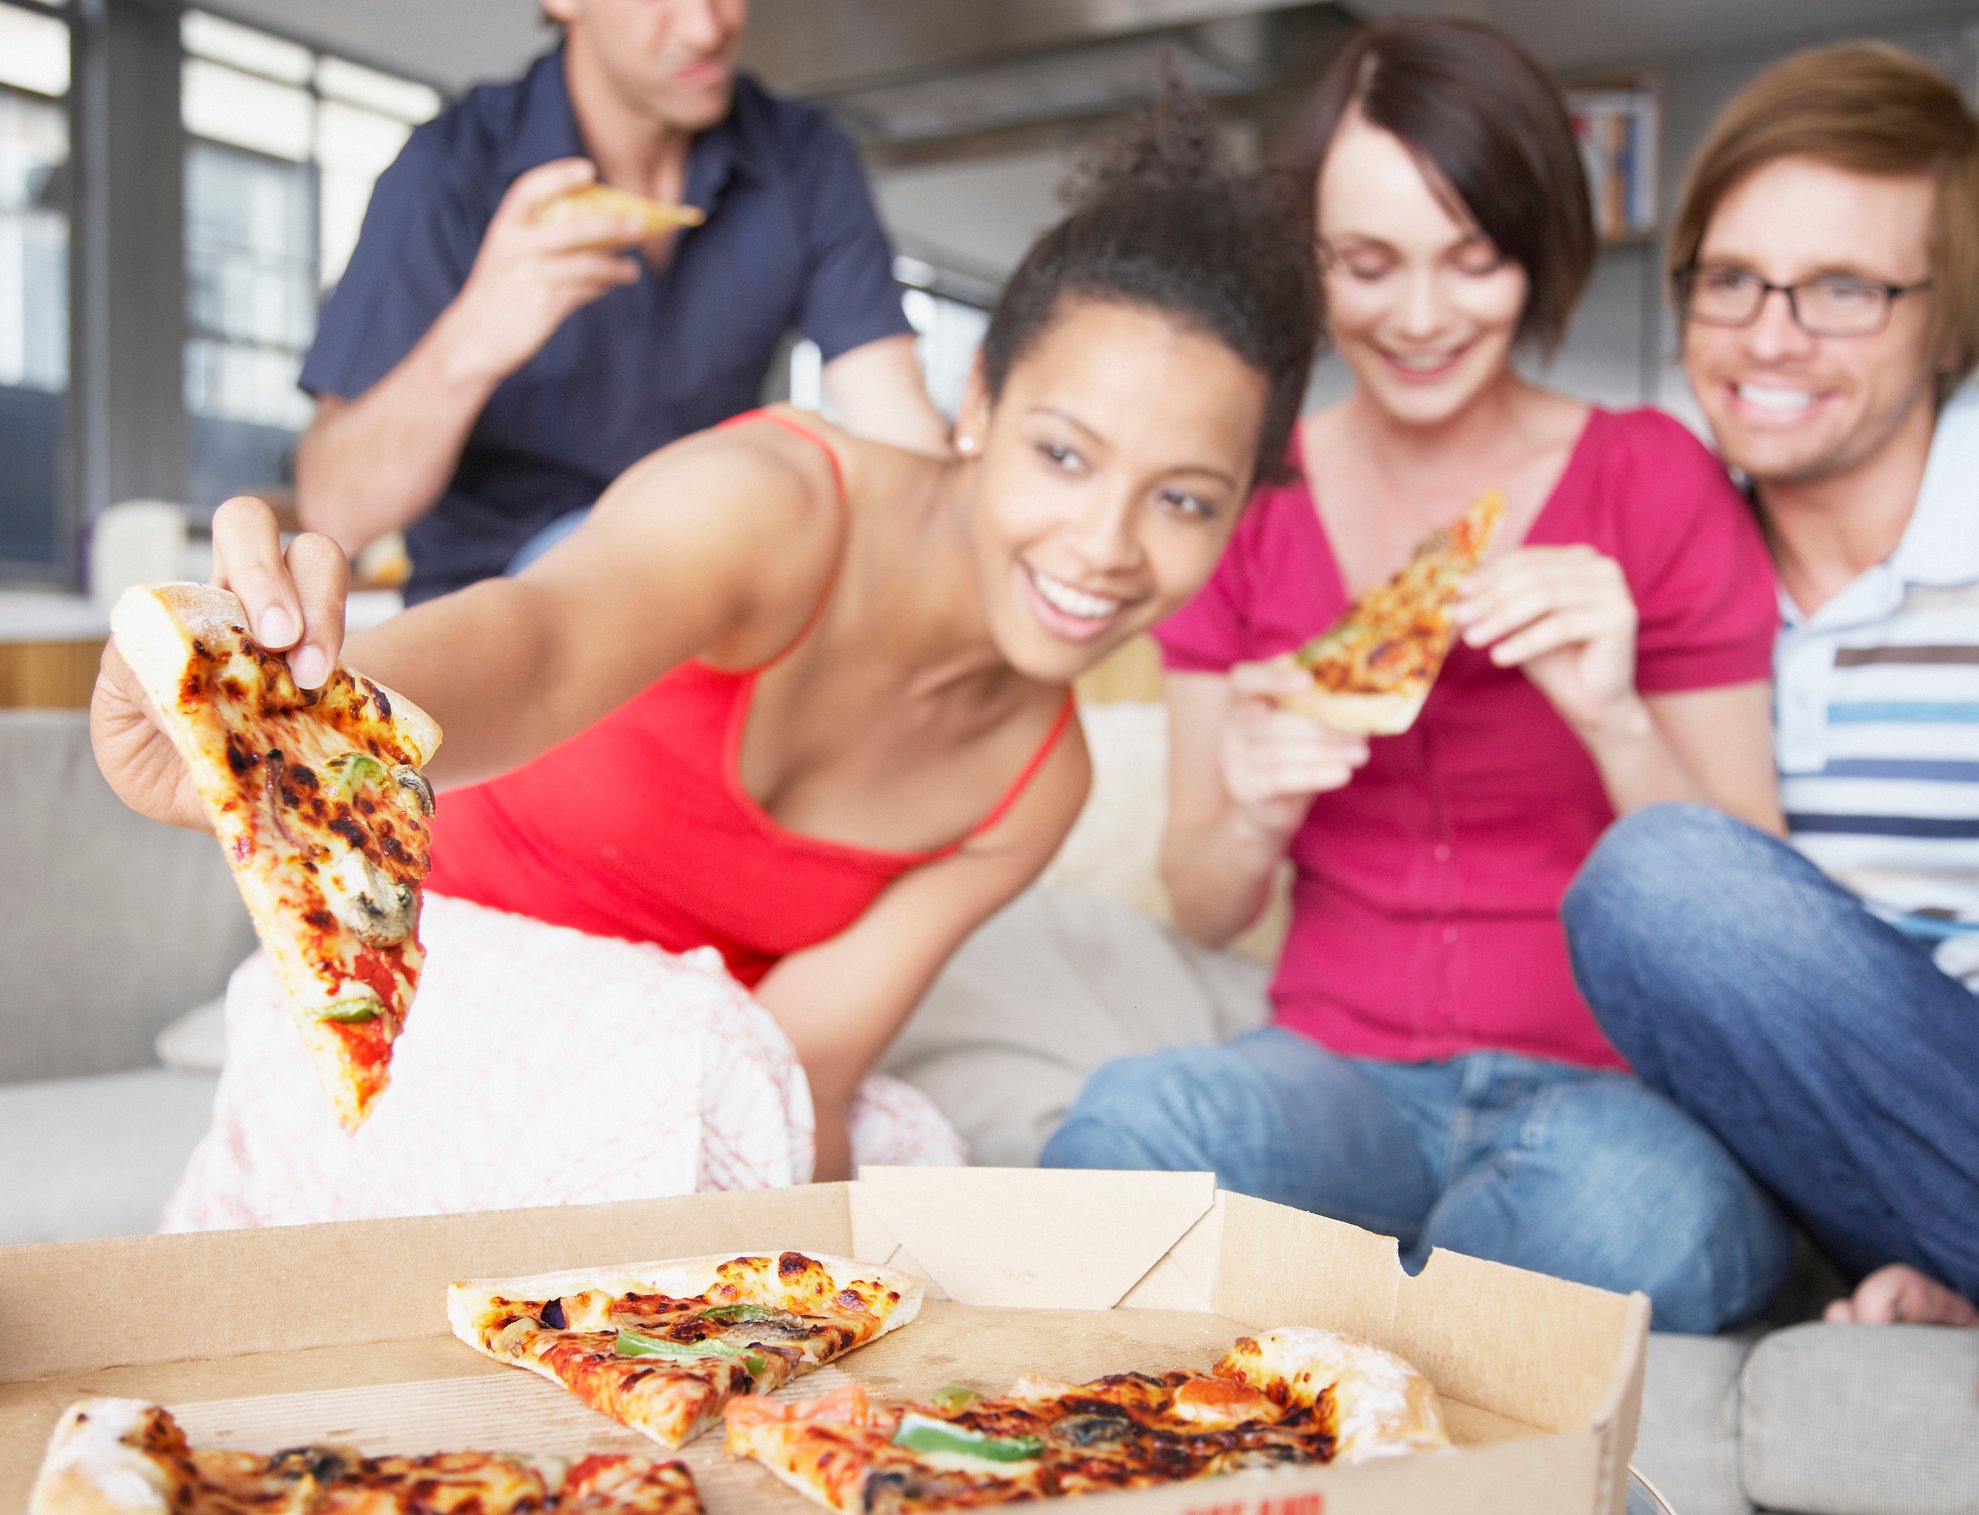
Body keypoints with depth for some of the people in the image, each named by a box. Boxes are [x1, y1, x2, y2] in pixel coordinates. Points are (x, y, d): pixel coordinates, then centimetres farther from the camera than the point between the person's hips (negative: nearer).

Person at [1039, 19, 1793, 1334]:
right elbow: (1203, 914, 9)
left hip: (1620, 1090, 0)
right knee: (1135, 1118, -34)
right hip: (1342, 1069, 1)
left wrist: (1616, 722, -21)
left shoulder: (1654, 486, -1)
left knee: (1621, 1197, -36)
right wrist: (1252, 815, -14)